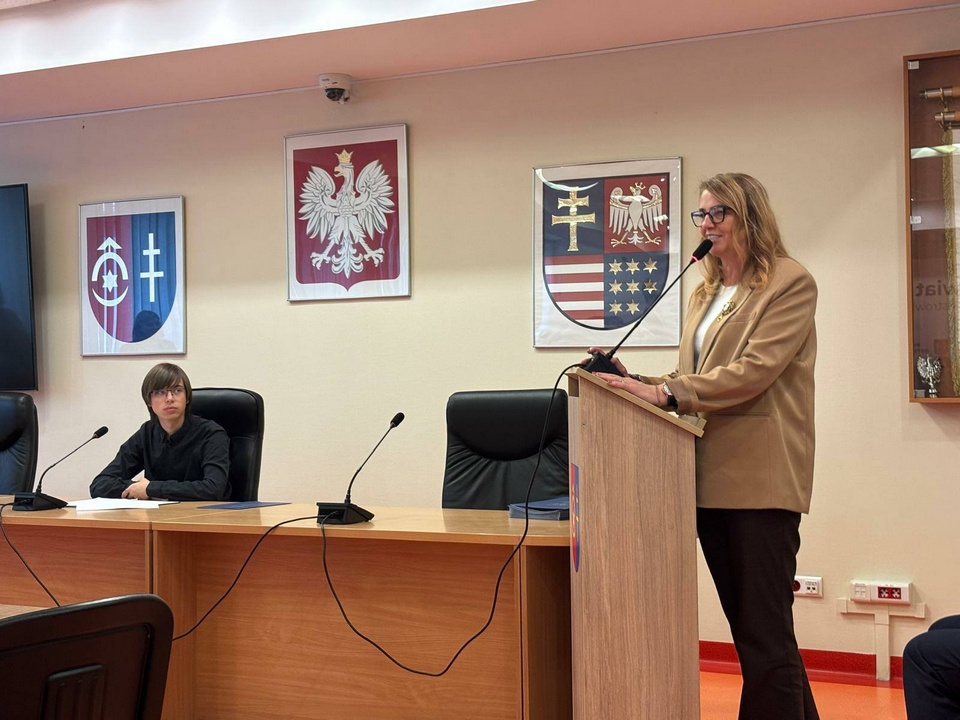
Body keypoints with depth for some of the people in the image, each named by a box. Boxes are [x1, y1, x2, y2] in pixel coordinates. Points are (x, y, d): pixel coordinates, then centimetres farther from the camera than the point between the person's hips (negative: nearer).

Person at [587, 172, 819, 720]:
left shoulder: (790, 282, -5)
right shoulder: (707, 293, 19)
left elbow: (754, 370, -18)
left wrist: (665, 392, -23)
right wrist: (638, 382, -1)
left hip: (760, 476, -8)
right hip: (712, 476, 8)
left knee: (766, 632, -5)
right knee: (748, 627, 15)